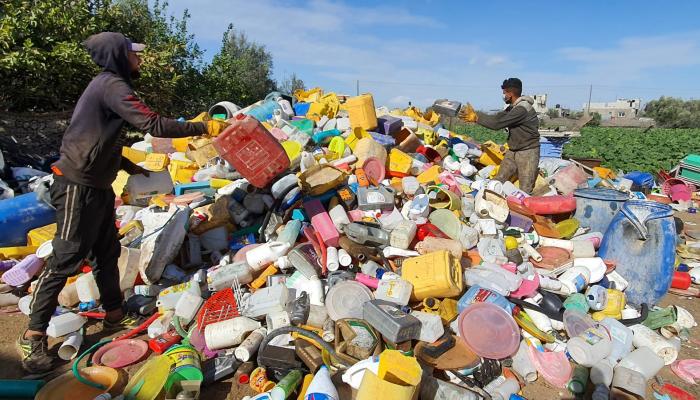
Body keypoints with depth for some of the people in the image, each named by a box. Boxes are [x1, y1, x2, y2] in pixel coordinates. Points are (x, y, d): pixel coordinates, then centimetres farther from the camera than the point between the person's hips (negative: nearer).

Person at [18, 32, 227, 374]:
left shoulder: (107, 86, 17)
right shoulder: (112, 85, -14)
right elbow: (153, 125, -26)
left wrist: (132, 168, 21)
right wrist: (203, 127, -22)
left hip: (97, 186, 10)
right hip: (78, 187, -10)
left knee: (108, 252, 14)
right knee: (65, 260, -4)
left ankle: (114, 316, 26)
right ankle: (33, 335, 10)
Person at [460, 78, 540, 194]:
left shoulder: (522, 109, -22)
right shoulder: (513, 107, 8)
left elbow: (497, 123, -25)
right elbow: (496, 118, 5)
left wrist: (476, 118, -16)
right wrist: (475, 115, -3)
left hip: (527, 152, -9)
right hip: (513, 151, 9)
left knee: (525, 190, -6)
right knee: (499, 181, 6)